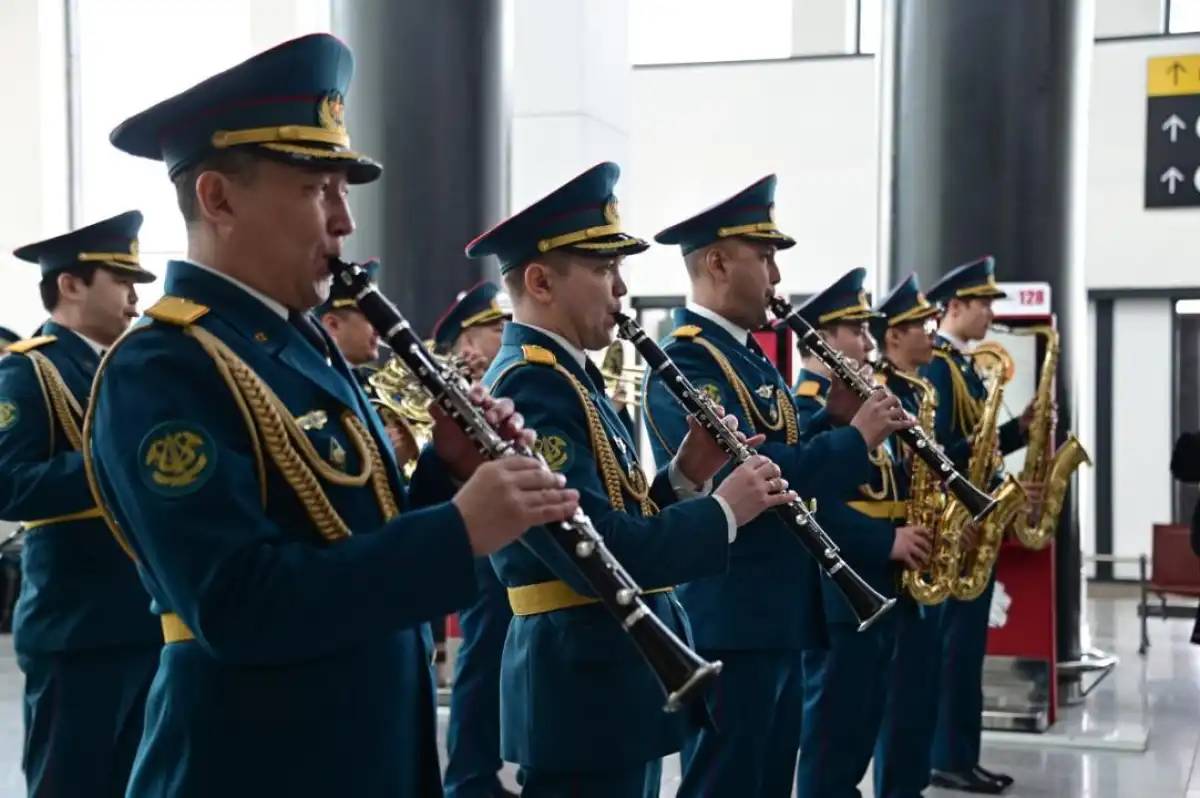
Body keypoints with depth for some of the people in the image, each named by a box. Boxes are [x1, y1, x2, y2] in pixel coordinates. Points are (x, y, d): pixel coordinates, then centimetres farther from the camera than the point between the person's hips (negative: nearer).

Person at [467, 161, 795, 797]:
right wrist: (724, 511, -16)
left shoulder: (567, 378, 13)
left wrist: (683, 477, 0)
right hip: (583, 690, -10)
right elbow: (598, 554, -26)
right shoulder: (530, 385, -18)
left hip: (612, 677, 10)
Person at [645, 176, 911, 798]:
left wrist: (834, 417, 1)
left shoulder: (750, 357, 16)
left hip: (778, 616, 10)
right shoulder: (685, 362, -15)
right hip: (728, 622, -10)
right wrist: (856, 438, -18)